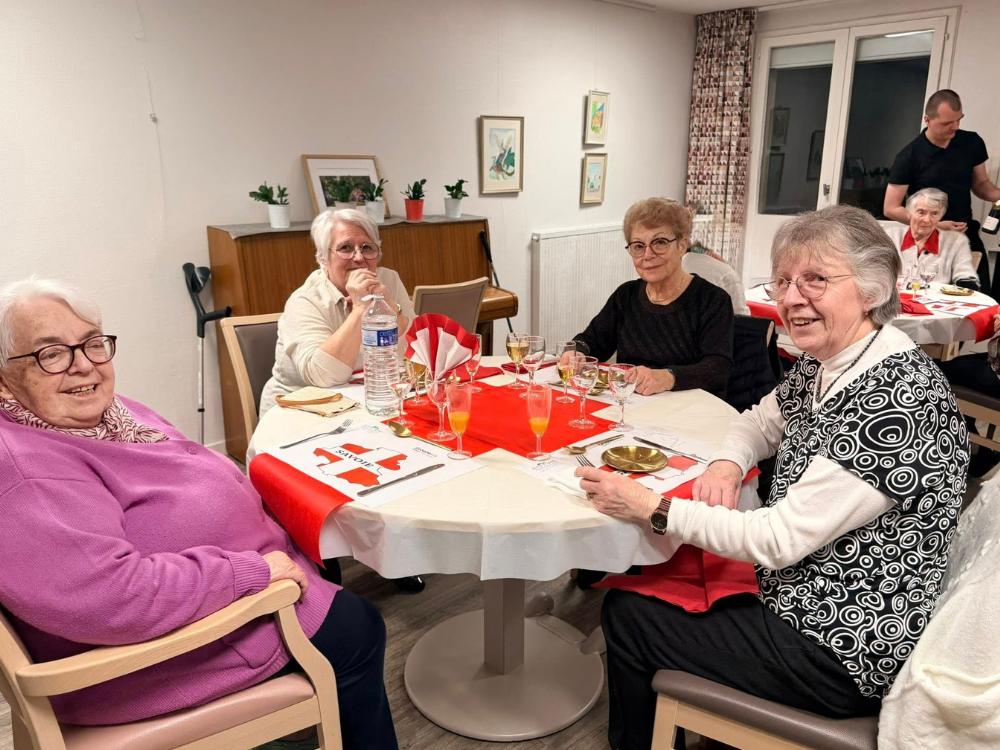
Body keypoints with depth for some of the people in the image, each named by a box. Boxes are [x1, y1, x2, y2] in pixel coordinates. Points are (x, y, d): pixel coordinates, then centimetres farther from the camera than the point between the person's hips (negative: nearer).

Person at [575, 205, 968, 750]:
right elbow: (760, 422, 16)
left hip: (841, 656, -8)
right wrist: (727, 465, -7)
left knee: (625, 613, 0)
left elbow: (780, 538, -27)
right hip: (805, 596, 8)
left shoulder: (896, 395, -28)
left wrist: (651, 509, -22)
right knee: (653, 581, 16)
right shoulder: (823, 364, -1)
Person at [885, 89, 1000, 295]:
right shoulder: (909, 157, -11)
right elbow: (891, 209, -10)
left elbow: (980, 183, 16)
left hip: (967, 236, 4)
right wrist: (935, 225, -18)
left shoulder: (972, 143, 1)